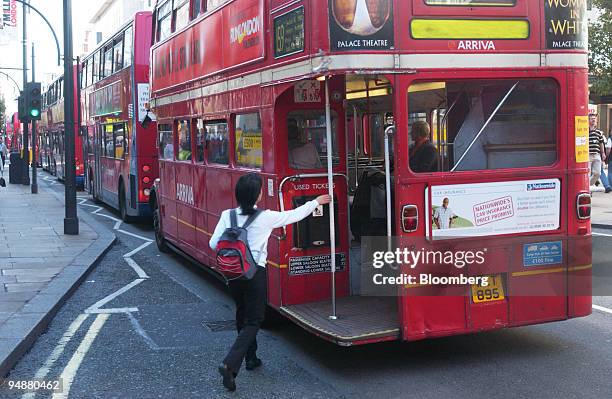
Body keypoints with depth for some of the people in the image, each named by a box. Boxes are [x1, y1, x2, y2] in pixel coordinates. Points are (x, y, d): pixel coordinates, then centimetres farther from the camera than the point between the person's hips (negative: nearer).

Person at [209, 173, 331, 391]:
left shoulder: (227, 216, -4)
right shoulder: (265, 218, -11)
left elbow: (214, 244, -4)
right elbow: (295, 214, 1)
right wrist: (316, 202, 17)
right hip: (255, 273, -4)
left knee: (242, 314, 24)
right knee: (253, 320, 3)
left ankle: (251, 358, 36)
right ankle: (230, 364, -13)